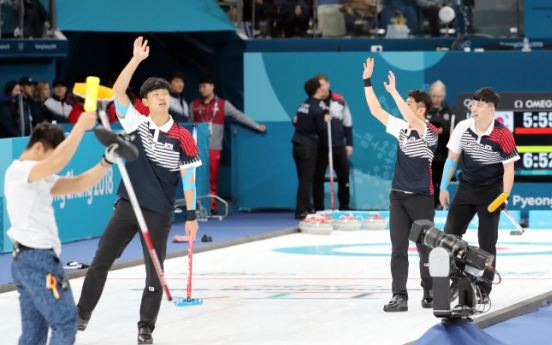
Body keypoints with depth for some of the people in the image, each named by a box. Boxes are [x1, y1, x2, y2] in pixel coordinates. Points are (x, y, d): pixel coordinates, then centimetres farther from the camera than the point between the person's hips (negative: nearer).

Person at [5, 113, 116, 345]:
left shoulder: (39, 178, 18)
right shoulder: (19, 171, -13)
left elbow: (78, 184, 14)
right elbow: (58, 162, -31)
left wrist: (107, 161, 1)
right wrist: (81, 126, -26)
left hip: (26, 258, 10)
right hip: (38, 258, -10)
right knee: (65, 322, -8)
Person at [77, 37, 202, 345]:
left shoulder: (182, 137, -4)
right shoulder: (136, 124, 0)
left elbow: (188, 177, 0)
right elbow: (118, 91, -12)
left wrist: (191, 215, -3)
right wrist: (137, 59, -21)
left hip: (159, 213, -1)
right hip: (128, 205, 1)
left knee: (154, 273, 3)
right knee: (101, 260, 1)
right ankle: (83, 314, 13)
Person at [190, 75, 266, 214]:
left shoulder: (222, 104, 4)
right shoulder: (194, 105, 10)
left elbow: (239, 115, 2)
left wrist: (256, 126, -2)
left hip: (214, 148, -1)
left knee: (212, 179, 0)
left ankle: (211, 207, 4)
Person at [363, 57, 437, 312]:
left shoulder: (429, 132, -12)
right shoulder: (402, 128, 6)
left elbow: (411, 119, -31)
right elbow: (376, 111, 7)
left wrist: (393, 91, -34)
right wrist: (367, 82, 1)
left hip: (421, 197, -6)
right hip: (398, 196, 6)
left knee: (425, 248, 4)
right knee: (398, 249, 0)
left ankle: (430, 293, 19)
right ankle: (399, 297, -2)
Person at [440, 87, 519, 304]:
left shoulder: (503, 135, -17)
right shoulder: (463, 128, -8)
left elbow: (508, 168, -12)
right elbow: (452, 159, 3)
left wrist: (504, 197, -22)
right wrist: (444, 188, 2)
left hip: (490, 192, -4)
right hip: (466, 189, 4)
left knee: (487, 242, -1)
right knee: (450, 235, 2)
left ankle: (484, 289, 8)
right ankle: (456, 282, 16)